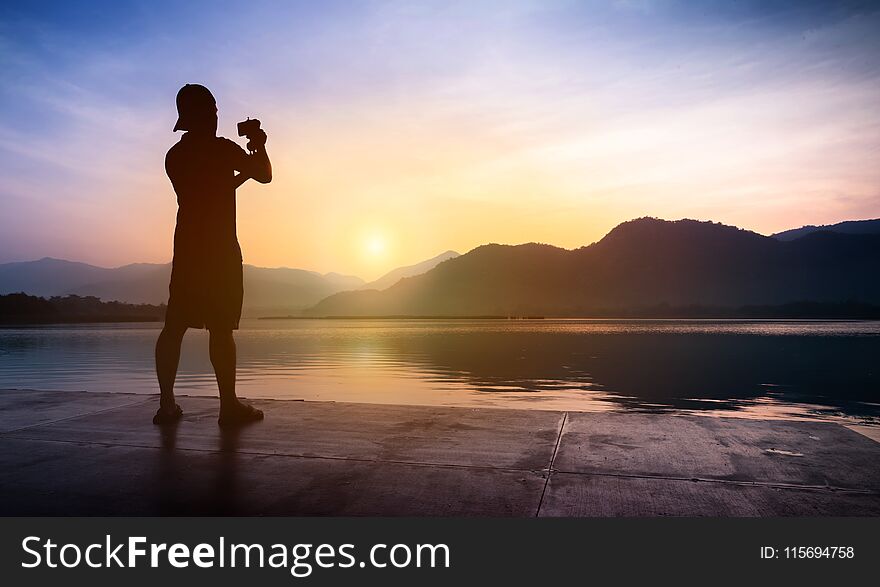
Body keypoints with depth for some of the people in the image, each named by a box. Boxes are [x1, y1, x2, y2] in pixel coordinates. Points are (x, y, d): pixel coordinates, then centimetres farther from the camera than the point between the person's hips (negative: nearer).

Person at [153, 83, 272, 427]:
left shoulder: (174, 156, 15)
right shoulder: (222, 148, -5)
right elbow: (265, 176, -1)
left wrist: (241, 171, 31)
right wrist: (259, 146, 15)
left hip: (186, 245, 6)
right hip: (219, 246, -6)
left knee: (174, 325, 5)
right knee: (221, 327, -7)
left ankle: (167, 404, 6)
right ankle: (229, 405, -4)